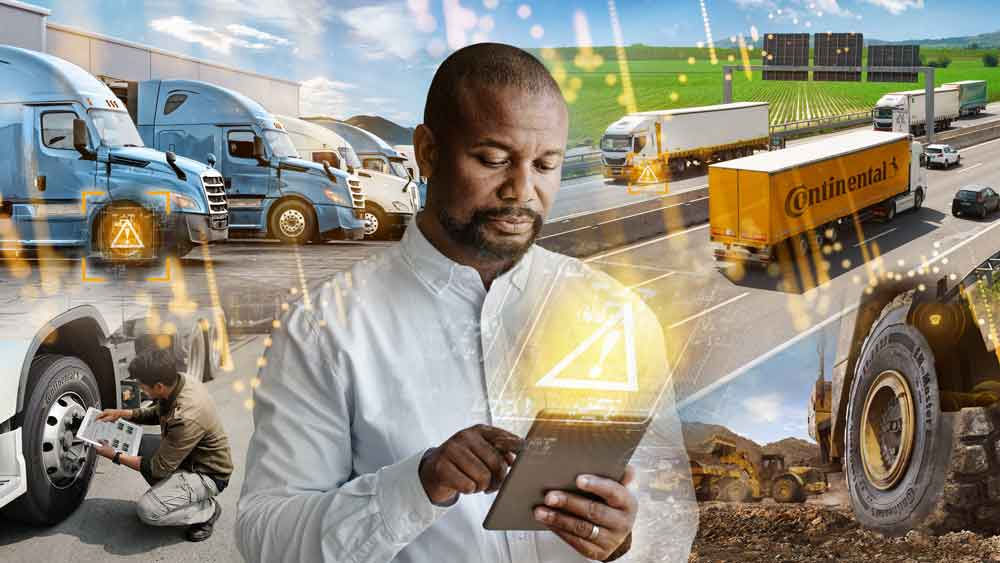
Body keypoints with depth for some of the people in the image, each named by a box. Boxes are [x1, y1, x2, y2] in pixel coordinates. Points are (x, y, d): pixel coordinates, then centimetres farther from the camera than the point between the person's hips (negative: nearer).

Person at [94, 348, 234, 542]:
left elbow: (159, 468, -25)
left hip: (207, 473, -9)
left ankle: (207, 510, 0)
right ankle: (169, 492, 13)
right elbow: (157, 414, 13)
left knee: (147, 511, -22)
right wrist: (122, 413, -2)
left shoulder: (187, 418, -37)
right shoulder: (179, 382, -12)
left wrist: (115, 457, -16)